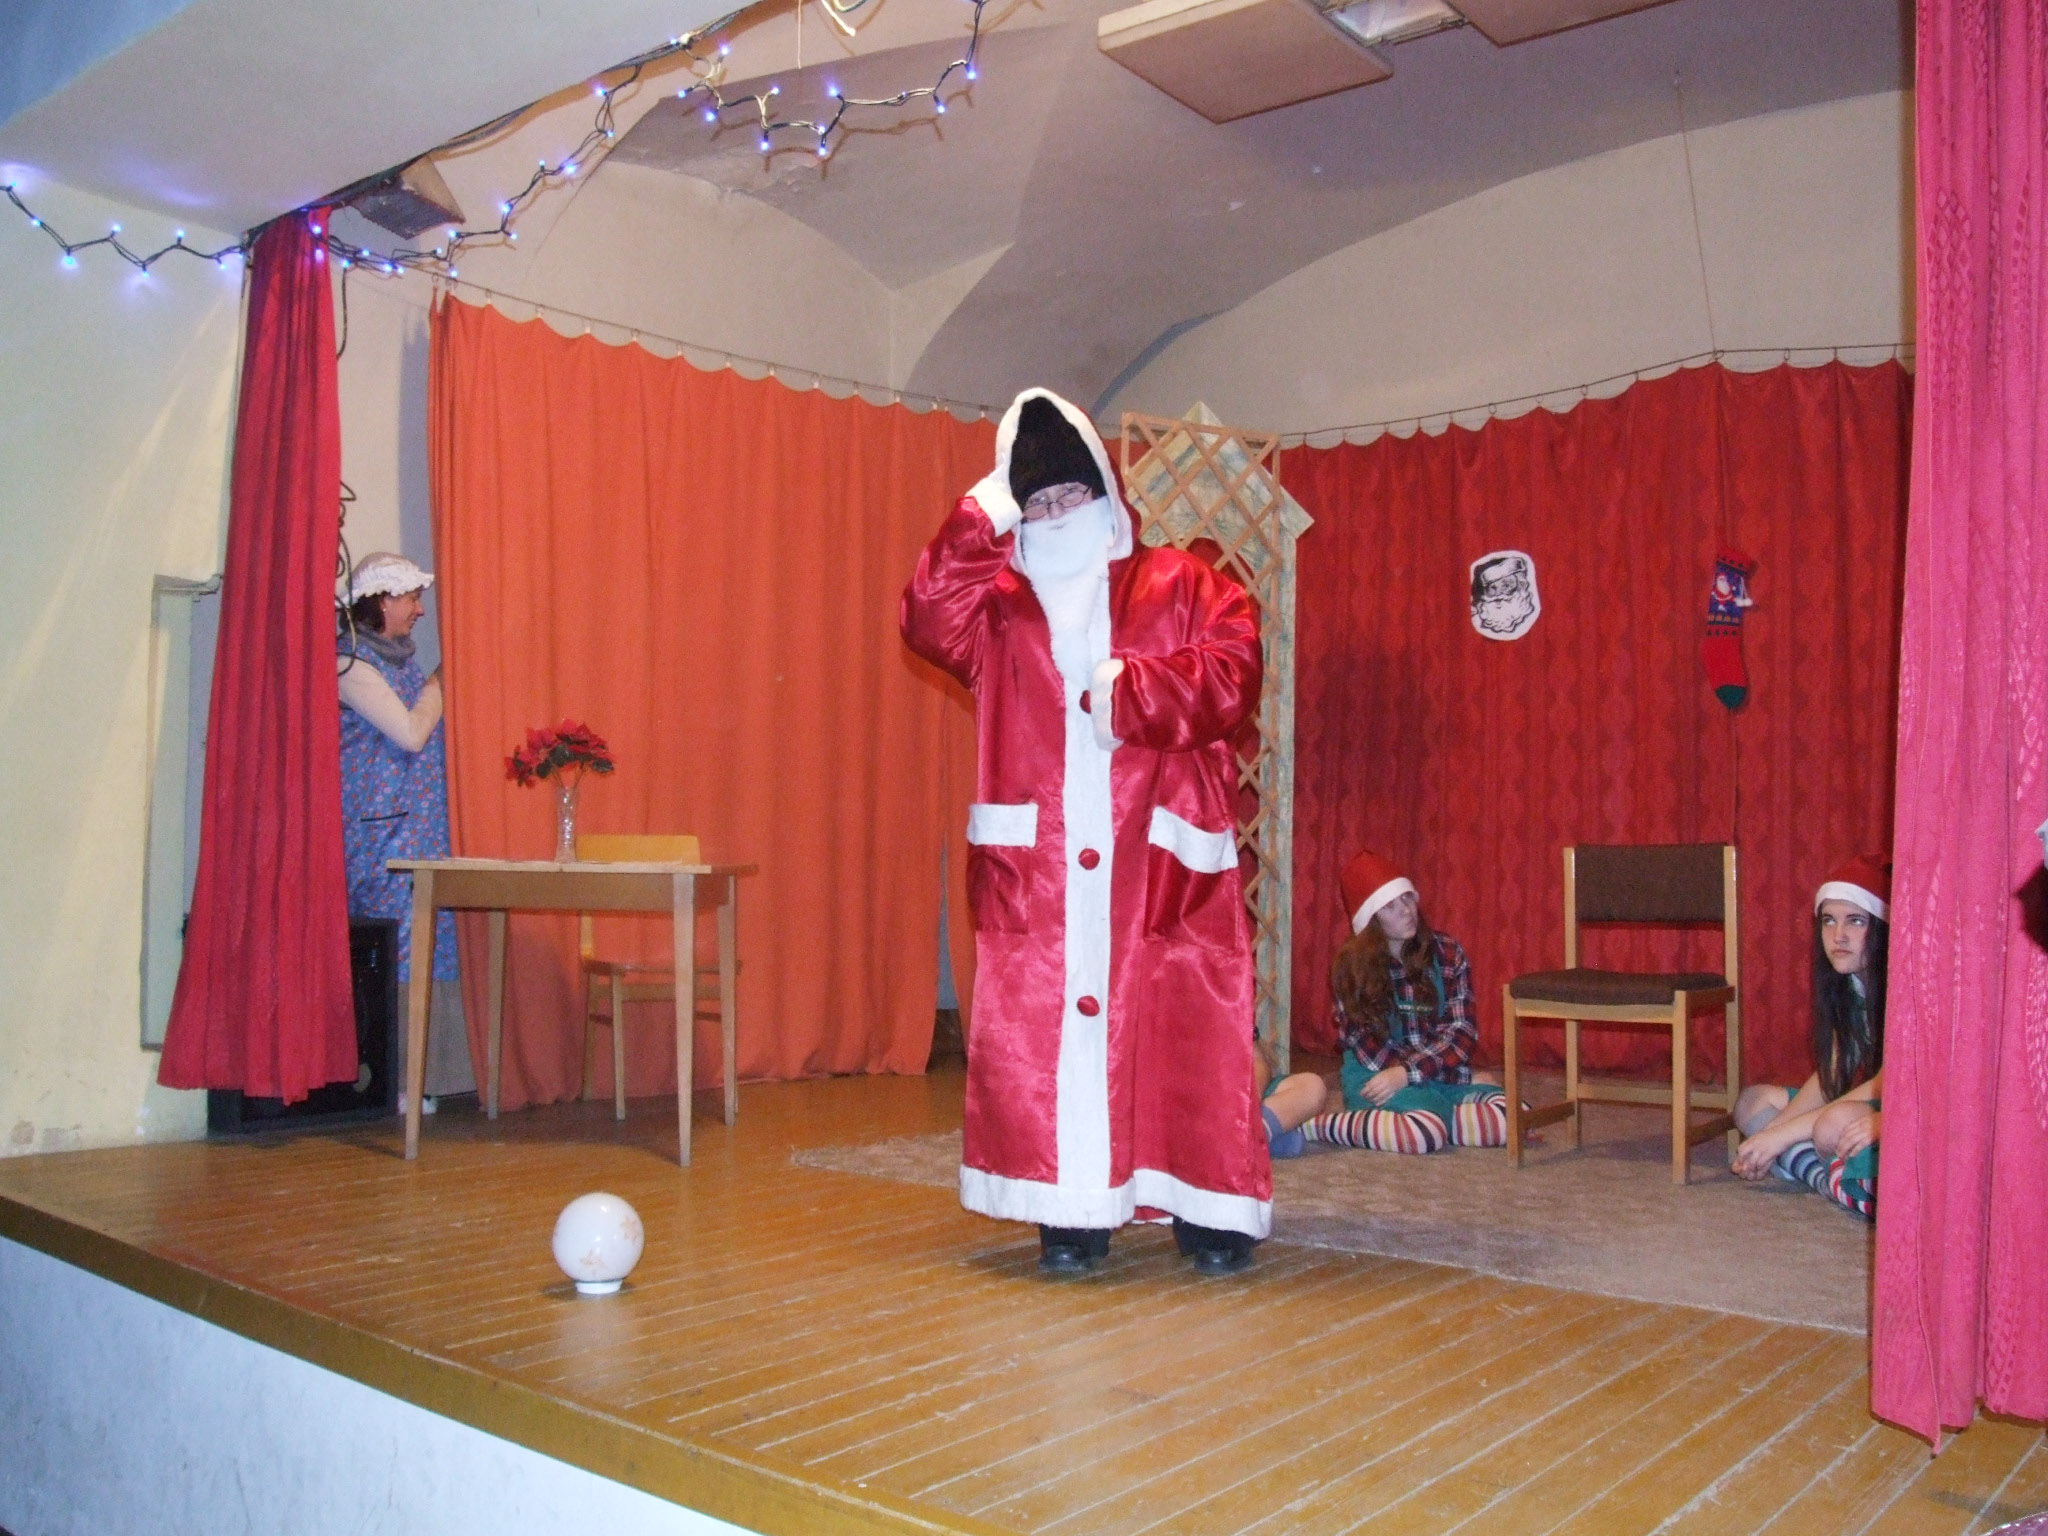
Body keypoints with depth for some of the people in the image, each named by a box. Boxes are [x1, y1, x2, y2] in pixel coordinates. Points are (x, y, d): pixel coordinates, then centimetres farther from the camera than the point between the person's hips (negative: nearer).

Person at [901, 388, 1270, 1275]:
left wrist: (1129, 688, -15)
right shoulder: (1000, 604, 16)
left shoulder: (1183, 586, 9)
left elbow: (1230, 673, -6)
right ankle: (1070, 1215, 11)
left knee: (1187, 1033, 0)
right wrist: (980, 521, -4)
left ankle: (1208, 1211, 12)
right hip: (1035, 869, 2)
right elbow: (928, 621, -2)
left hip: (1161, 861, -2)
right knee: (1037, 1035, 0)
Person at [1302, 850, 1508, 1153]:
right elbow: (1366, 1046, -9)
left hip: (1441, 1072, 4)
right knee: (1427, 1132, -35)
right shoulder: (1351, 966, -4)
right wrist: (1463, 1076, -14)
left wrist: (1406, 1072, -21)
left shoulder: (1447, 952, 2)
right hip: (1376, 1076, -3)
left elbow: (1462, 1031, -4)